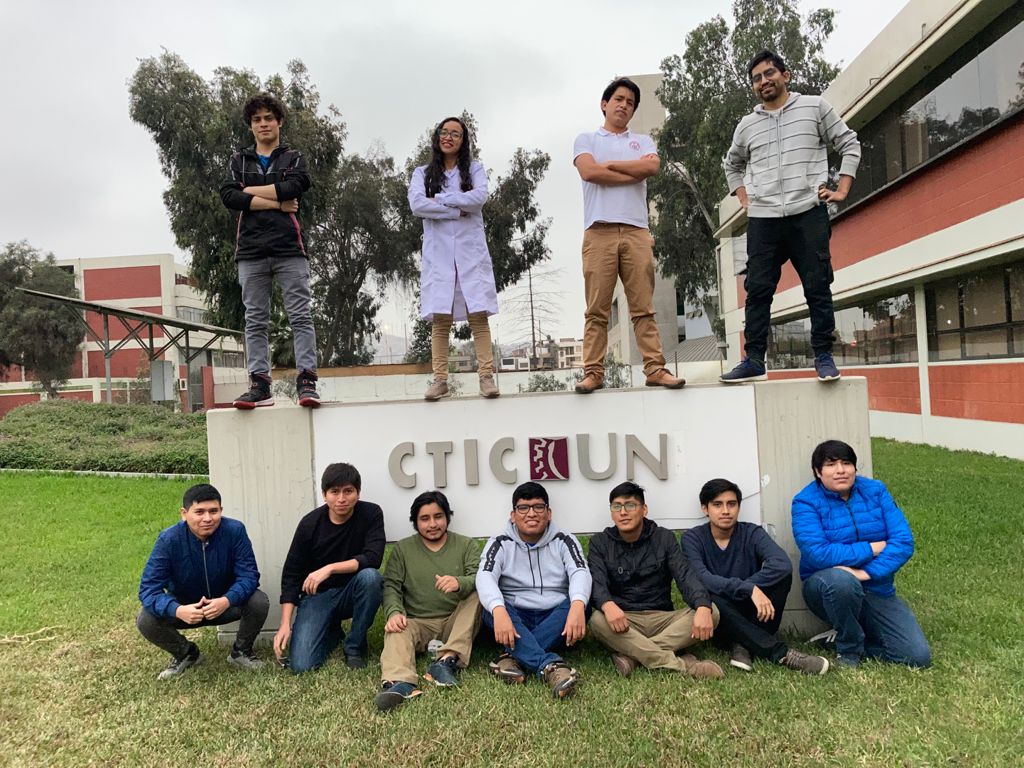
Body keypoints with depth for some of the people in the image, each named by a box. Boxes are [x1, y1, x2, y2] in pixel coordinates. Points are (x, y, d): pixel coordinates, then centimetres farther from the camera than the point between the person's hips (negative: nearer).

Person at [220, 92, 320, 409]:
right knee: (255, 320, 0)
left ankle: (307, 381, -7)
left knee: (300, 316, -7)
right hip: (251, 251, 2)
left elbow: (293, 187, -7)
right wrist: (277, 203, -6)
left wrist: (251, 191, 0)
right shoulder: (239, 160, 19)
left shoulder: (293, 157, 15)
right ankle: (260, 385, 2)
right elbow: (229, 196, 1)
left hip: (289, 248, -2)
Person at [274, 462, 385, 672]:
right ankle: (332, 633, 19)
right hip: (317, 595, 0)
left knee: (370, 576, -34)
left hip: (352, 592, 0)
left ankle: (355, 646, -10)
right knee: (301, 664, -17)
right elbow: (291, 574, -6)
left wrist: (329, 569, -34)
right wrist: (285, 624, -14)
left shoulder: (371, 513, -13)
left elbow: (373, 558, -24)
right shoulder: (310, 524, -11)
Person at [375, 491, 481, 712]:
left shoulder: (466, 545, 8)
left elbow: (480, 580, -8)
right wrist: (395, 612, -22)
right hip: (417, 623, 0)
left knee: (478, 594, -25)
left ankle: (448, 659, -37)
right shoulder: (402, 549, 12)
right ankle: (399, 683, -55)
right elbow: (391, 586, 0)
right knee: (396, 632, -30)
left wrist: (460, 583, -32)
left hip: (457, 623, 0)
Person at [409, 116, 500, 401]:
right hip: (438, 251, 0)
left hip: (471, 250, 0)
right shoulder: (422, 173, 15)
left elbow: (479, 197, -6)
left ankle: (486, 376, -9)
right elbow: (416, 204, -4)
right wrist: (458, 210, -8)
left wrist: (440, 199, -4)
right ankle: (440, 380, -5)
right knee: (440, 318, -6)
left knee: (478, 314, -8)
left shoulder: (474, 168, 15)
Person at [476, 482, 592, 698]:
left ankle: (514, 658, -32)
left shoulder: (563, 540, 4)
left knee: (578, 604, -28)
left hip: (556, 619, 1)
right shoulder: (500, 543, 2)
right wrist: (499, 611, -38)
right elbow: (485, 576, -16)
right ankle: (549, 665, -47)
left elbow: (580, 573, -14)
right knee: (492, 609, -30)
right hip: (515, 619, -1)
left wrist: (577, 606, -37)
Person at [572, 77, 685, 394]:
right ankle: (593, 372, -2)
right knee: (597, 309, -4)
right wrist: (635, 171, 1)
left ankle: (655, 369, -1)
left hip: (636, 231, 2)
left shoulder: (643, 141, 22)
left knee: (644, 307, -1)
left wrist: (608, 164, 2)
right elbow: (589, 171, -5)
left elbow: (651, 167, 0)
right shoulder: (586, 139, 16)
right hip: (599, 231, -2)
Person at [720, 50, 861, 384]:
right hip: (762, 219, 2)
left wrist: (842, 190, 2)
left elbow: (849, 144, 11)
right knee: (758, 290, -2)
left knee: (817, 287, -2)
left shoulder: (815, 107, 8)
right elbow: (731, 164, 30)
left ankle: (823, 356, 6)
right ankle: (754, 360, 2)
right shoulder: (747, 125, 15)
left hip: (808, 213, -2)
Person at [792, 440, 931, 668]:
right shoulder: (806, 502, -11)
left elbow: (904, 541, -9)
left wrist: (867, 572, -23)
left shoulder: (875, 491, 0)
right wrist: (872, 549, -17)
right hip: (826, 588, -3)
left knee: (918, 657, -10)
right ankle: (849, 650, -12)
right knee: (841, 579, -39)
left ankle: (853, 637, 15)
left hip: (877, 590, 4)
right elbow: (818, 553, -24)